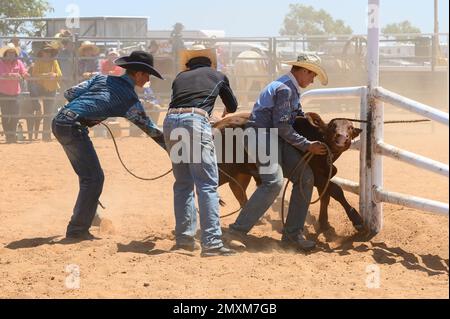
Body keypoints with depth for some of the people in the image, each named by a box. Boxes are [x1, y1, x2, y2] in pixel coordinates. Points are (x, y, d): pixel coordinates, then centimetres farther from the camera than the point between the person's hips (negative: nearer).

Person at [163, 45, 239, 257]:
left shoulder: (180, 77, 28)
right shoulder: (218, 76, 24)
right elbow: (232, 106, 38)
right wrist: (226, 115, 61)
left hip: (170, 121, 4)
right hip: (196, 120, -4)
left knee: (183, 182, 17)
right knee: (207, 184, -4)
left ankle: (184, 237, 19)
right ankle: (211, 242, -12)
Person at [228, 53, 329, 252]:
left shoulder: (292, 89, 20)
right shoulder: (285, 89, -14)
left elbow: (299, 115, 37)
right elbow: (282, 127, -17)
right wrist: (307, 146, -12)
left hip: (276, 140, 10)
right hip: (261, 137, -10)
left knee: (305, 177, 2)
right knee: (273, 182, -27)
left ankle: (292, 233, 3)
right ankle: (239, 229, -24)